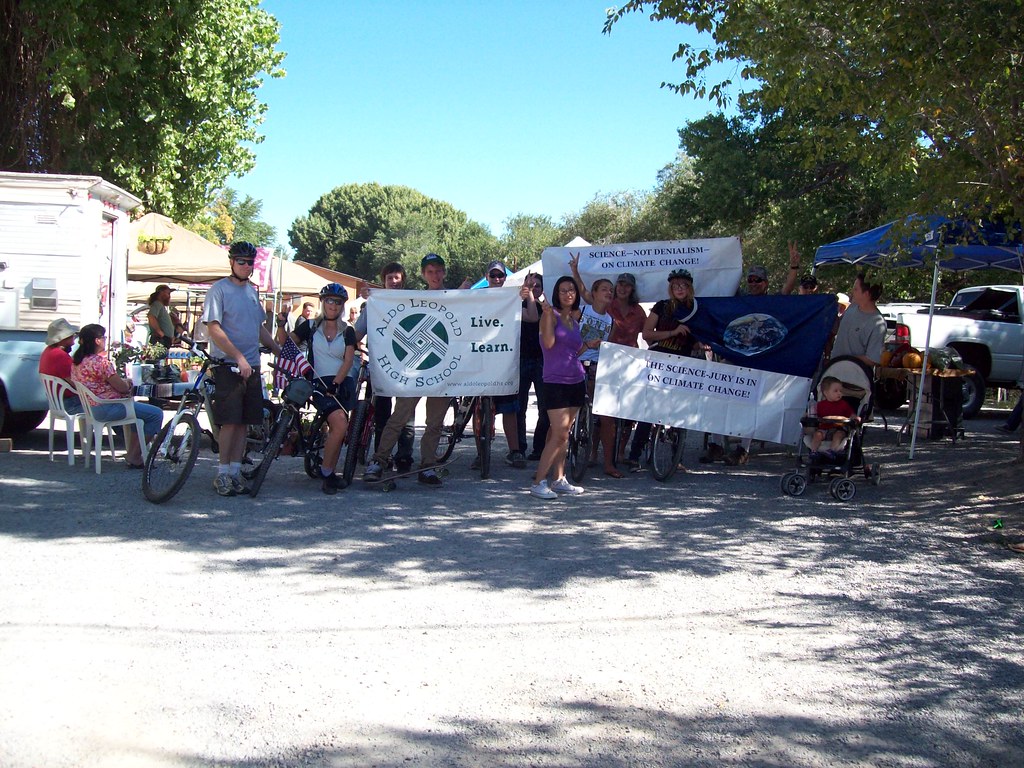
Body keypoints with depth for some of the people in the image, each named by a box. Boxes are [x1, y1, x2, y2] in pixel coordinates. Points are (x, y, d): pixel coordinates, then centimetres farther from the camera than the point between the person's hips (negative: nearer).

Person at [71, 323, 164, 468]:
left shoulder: (76, 361, 7)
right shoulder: (101, 361, -21)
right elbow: (122, 388, -18)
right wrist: (128, 384, 4)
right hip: (107, 408, -10)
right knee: (156, 414, -9)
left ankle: (133, 450, 27)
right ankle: (134, 457, -5)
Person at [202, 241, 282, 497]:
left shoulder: (252, 290, 17)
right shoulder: (219, 289, -5)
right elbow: (214, 329, -13)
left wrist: (281, 352, 21)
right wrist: (239, 357, -20)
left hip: (252, 366, 7)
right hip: (228, 366, -6)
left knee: (244, 422, 6)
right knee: (230, 421, -8)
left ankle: (235, 472, 13)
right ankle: (222, 474, 1)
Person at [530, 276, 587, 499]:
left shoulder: (575, 318, 16)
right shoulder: (551, 314, -3)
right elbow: (549, 343, -19)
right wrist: (547, 313, -24)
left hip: (576, 380, 7)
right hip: (555, 381, -7)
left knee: (564, 433, 9)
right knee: (559, 434, -12)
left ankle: (559, 480, 15)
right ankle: (538, 483, -9)